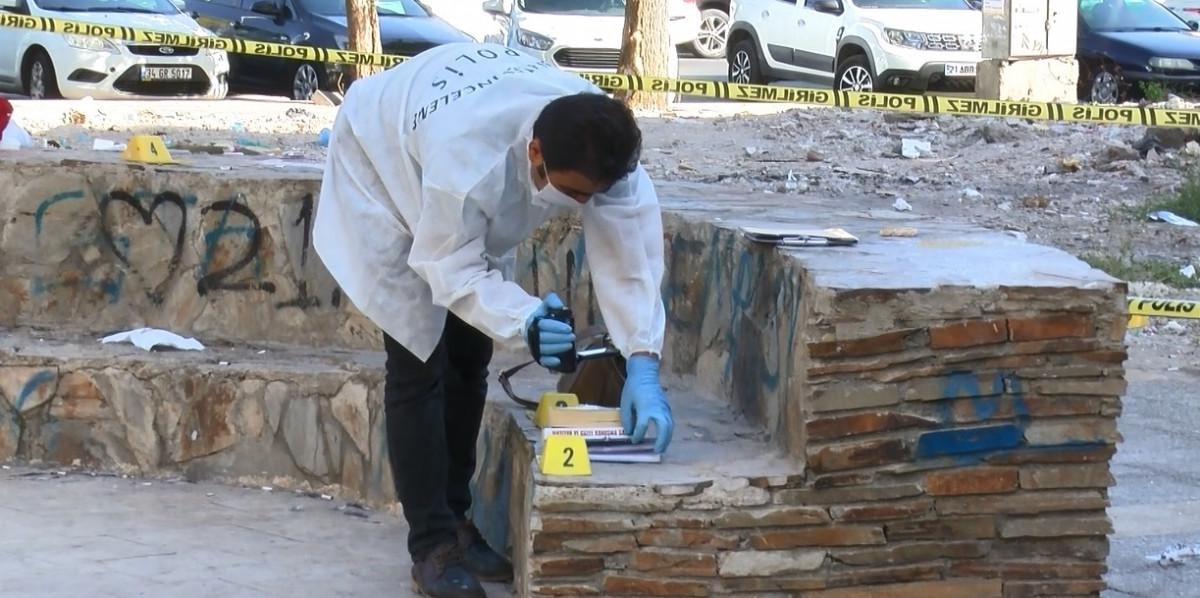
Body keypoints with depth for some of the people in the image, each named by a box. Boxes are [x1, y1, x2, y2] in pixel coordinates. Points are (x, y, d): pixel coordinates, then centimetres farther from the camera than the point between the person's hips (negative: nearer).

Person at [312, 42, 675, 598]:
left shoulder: (598, 145, -31)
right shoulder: (469, 158, -46)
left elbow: (630, 252, -30)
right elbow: (451, 270, -34)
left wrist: (642, 367, -39)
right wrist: (523, 322, -50)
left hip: (476, 203, 6)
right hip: (387, 171, -6)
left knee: (469, 359, 8)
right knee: (419, 363, -10)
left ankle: (455, 520, 22)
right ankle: (432, 544, -2)